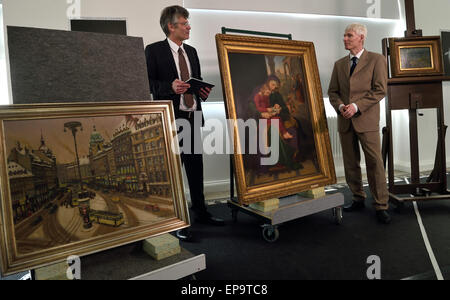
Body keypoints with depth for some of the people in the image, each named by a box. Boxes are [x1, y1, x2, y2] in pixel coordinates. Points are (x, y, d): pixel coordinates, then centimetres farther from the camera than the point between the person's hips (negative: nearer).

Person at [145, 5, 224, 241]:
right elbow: (148, 83, -7)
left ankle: (200, 212, 28)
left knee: (195, 166, 13)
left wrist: (203, 91, 4)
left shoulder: (191, 51, 17)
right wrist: (170, 87, -22)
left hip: (193, 117, 6)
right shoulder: (154, 51, -2)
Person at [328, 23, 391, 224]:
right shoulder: (339, 64, 16)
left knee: (374, 162, -5)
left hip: (366, 120, -4)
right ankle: (358, 200, 20)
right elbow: (332, 92, 14)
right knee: (351, 164, 8)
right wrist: (340, 106, -7)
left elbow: (380, 90, -6)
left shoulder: (376, 60, 3)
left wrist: (356, 106, -15)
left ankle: (381, 206, 3)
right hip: (345, 121, 5)